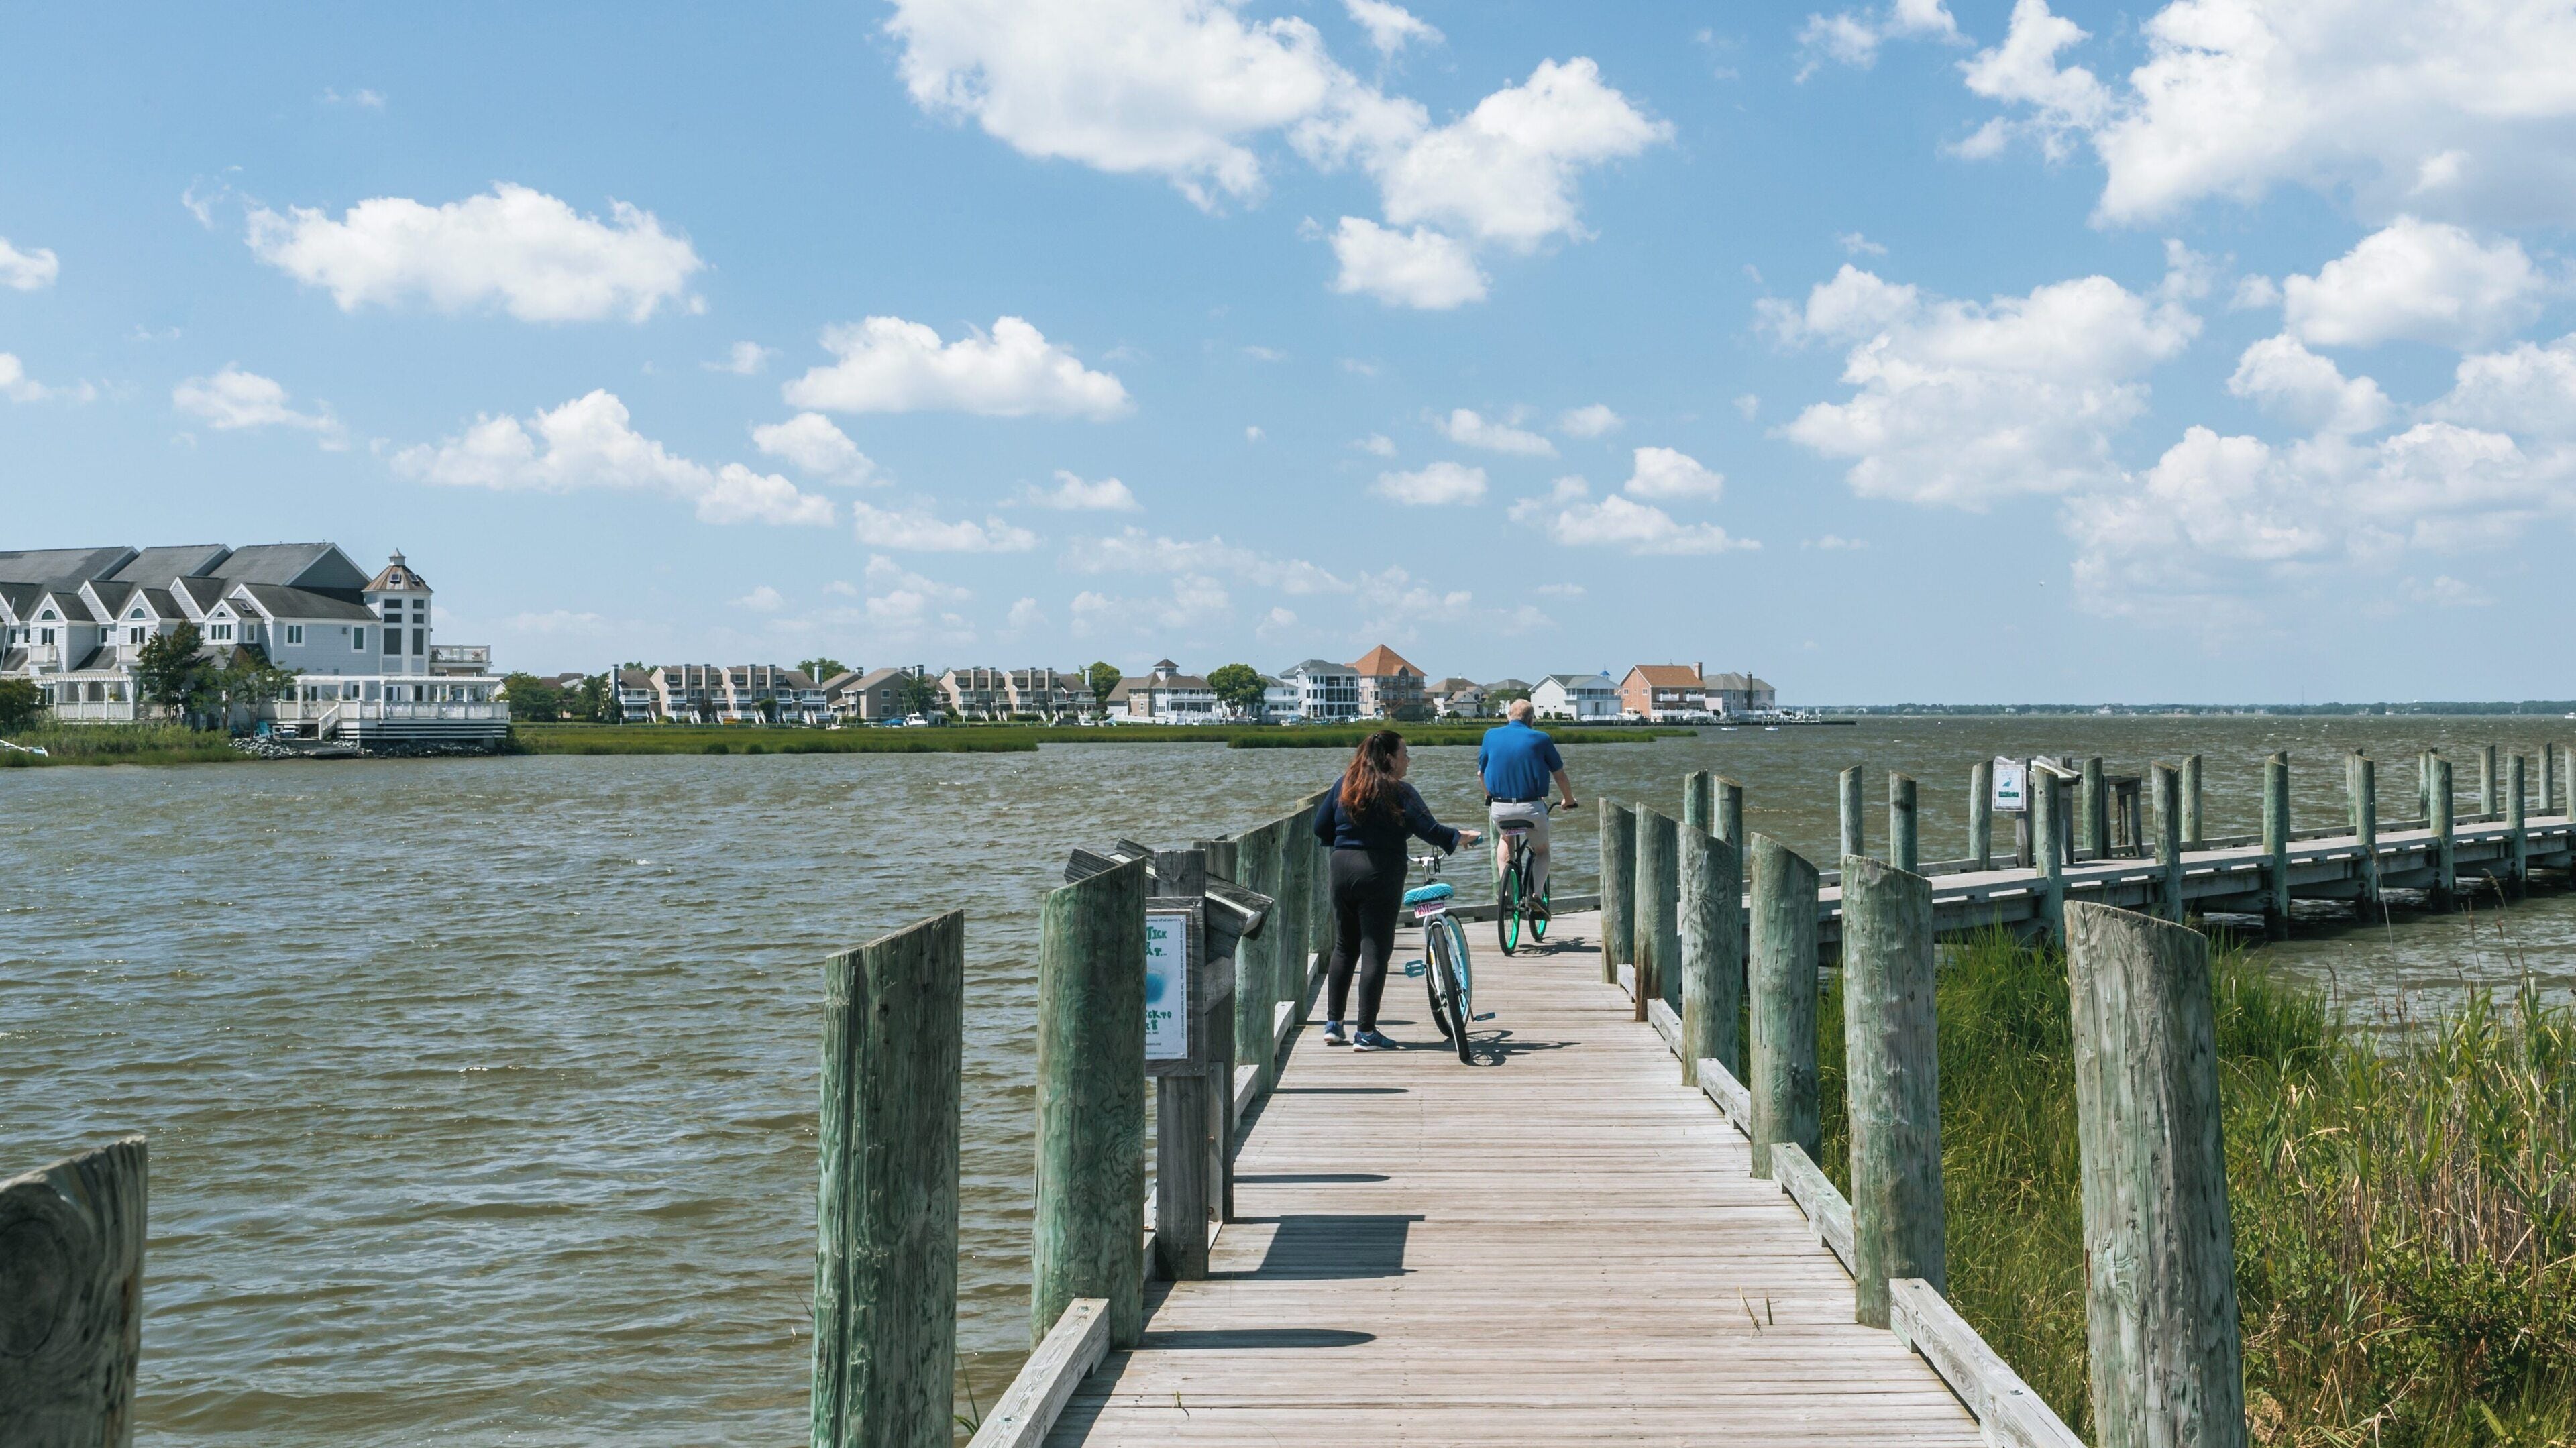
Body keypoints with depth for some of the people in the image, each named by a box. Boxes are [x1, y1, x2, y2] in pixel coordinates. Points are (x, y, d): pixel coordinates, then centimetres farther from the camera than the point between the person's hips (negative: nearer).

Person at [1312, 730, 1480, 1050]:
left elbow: (1321, 827, 10)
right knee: (1375, 952, -1)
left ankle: (1333, 1025, 20)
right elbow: (1429, 830, -13)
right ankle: (1366, 1033, 0)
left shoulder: (1344, 785, 8)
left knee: (1344, 949, 17)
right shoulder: (1398, 792, -8)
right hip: (1380, 872, -6)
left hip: (1342, 868, 6)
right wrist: (1462, 837, 3)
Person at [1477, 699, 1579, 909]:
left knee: (1504, 839, 33)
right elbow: (1560, 775, 7)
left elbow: (1481, 772, 15)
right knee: (1541, 850, 22)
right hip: (1532, 808, -2)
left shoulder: (1491, 736, 6)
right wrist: (1569, 800, 24)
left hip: (1500, 808, 2)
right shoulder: (1540, 739, 1)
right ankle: (1537, 893, 0)